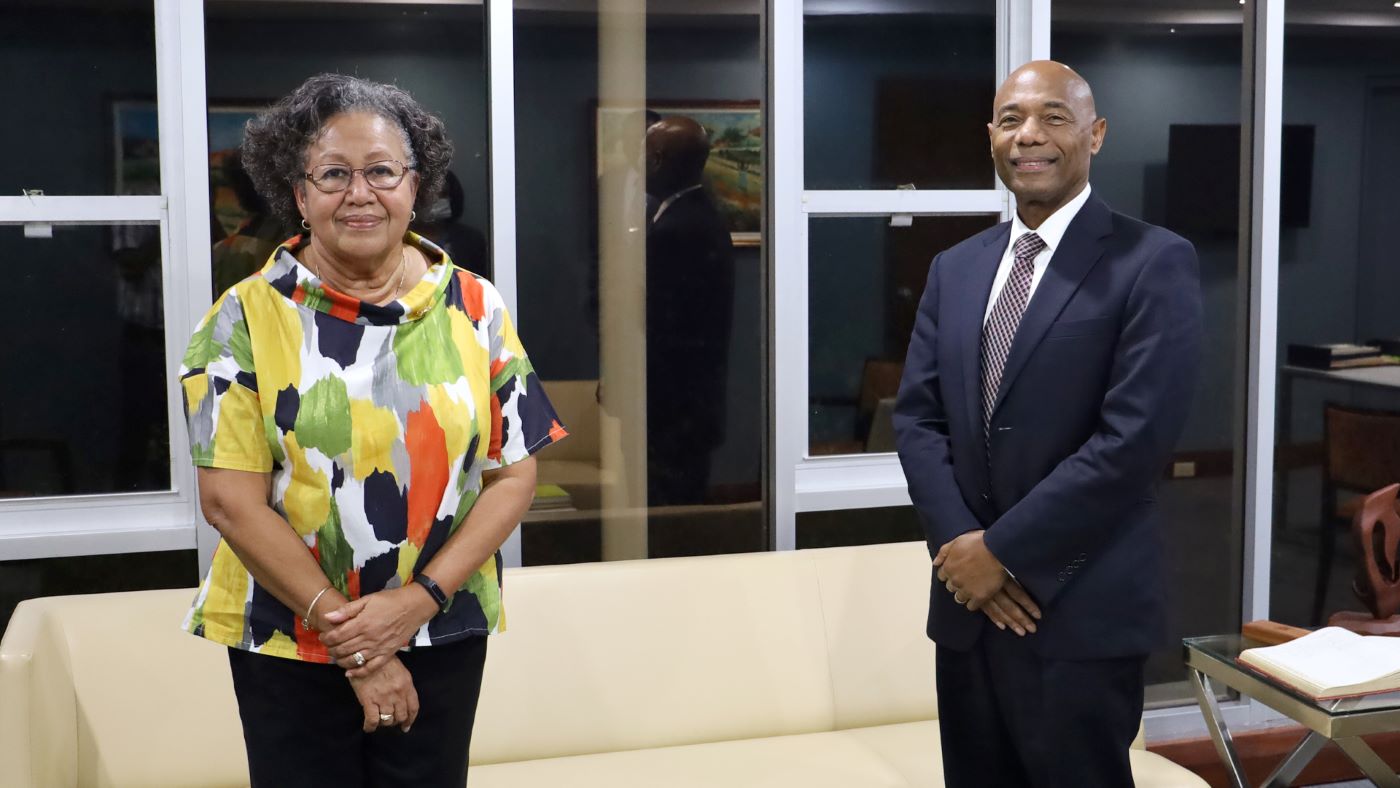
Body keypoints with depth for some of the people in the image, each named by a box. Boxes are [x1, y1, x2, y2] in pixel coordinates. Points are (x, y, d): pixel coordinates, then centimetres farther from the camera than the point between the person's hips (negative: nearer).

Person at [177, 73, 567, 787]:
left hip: (443, 639, 2)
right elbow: (231, 499, -10)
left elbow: (514, 475, -1)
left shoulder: (474, 307, 1)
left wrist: (418, 599, -13)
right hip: (287, 641, -1)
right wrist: (352, 641, -13)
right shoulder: (248, 318, -5)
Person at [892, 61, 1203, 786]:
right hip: (967, 598, 5)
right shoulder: (954, 269, 11)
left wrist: (1002, 549, -14)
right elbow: (916, 418, 7)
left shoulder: (1153, 262, -8)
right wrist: (961, 544, -9)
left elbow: (1135, 436, -16)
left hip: (1081, 607, -5)